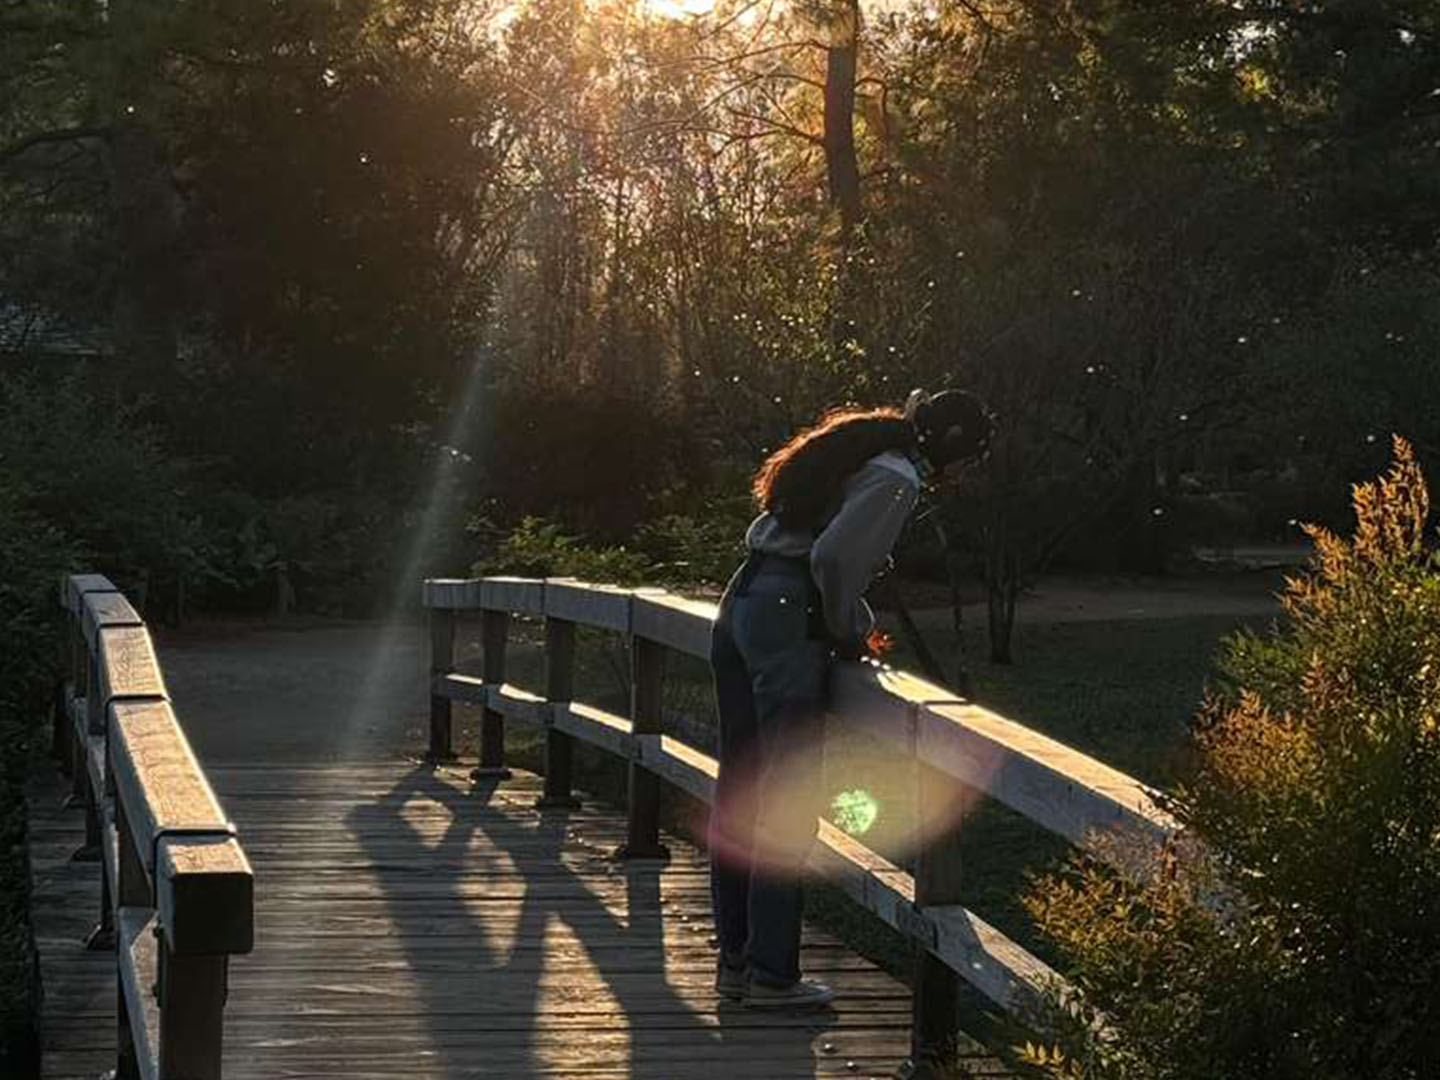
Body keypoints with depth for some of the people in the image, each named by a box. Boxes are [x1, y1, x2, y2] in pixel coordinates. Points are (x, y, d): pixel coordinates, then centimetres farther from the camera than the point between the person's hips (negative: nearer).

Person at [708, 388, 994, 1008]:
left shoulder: (856, 450, 20)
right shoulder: (896, 479, -8)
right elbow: (833, 557, -19)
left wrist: (852, 625, 19)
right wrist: (849, 633, -2)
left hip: (741, 603, 10)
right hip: (789, 622, -10)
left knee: (737, 795, 13)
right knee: (786, 806, -3)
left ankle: (735, 961, 21)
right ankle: (771, 975, 2)